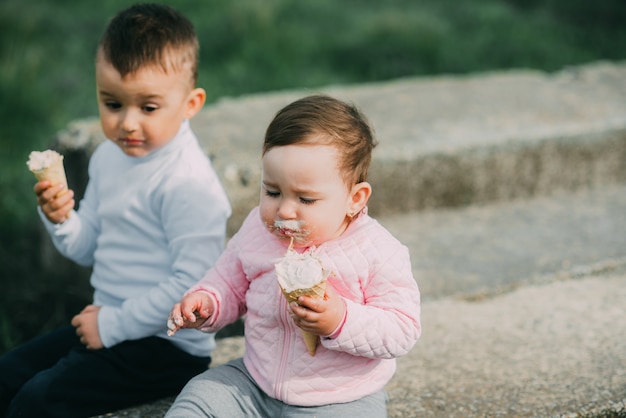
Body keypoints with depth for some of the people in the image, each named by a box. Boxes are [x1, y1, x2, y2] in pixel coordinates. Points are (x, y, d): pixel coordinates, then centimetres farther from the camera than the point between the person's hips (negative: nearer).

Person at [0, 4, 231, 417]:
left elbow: (193, 283, -26)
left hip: (169, 346, -9)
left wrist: (113, 324, -19)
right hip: (109, 322, 9)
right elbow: (88, 248, 14)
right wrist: (61, 218, -8)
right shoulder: (108, 157, 7)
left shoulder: (188, 183, -21)